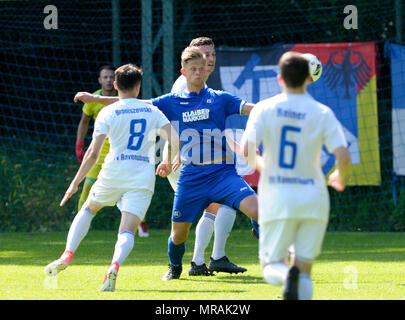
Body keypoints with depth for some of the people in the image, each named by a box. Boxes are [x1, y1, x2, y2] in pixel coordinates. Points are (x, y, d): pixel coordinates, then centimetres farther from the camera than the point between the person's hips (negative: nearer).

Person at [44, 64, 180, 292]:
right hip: (143, 179, 0)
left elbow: (93, 153, -7)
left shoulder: (108, 113, 0)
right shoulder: (153, 111, 7)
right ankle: (115, 266, -36)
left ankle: (67, 256, 13)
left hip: (113, 176, 0)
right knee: (128, 231, -5)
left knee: (88, 210, 26)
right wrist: (168, 164, 18)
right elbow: (176, 140, -1)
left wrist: (75, 183, 1)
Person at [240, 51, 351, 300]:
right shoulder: (322, 113, -2)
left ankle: (286, 274, -30)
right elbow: (344, 158, -10)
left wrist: (259, 165, 10)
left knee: (271, 266, 7)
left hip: (276, 198, 0)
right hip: (313, 198, 1)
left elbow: (247, 151, -13)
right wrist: (340, 177, 13)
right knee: (305, 268, 9)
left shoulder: (265, 109, -2)